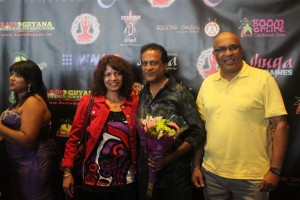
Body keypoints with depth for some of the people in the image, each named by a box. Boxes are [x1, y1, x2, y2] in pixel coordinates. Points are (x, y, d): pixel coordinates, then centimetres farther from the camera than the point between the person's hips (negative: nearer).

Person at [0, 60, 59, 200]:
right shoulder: (22, 101, 13)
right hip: (22, 162, 10)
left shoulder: (33, 102, -18)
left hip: (33, 163, -10)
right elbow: (15, 128, 14)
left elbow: (27, 139, -25)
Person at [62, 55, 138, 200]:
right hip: (95, 180, -1)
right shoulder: (88, 102, -4)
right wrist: (67, 172, -3)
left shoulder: (135, 102, 1)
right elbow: (73, 138, 0)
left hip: (127, 181, 1)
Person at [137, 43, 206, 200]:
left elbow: (197, 133, -11)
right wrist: (139, 165, -2)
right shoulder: (141, 94, 4)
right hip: (145, 172, 4)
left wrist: (172, 157, -19)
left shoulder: (180, 93, -10)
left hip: (175, 174, -4)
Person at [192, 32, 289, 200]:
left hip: (252, 177, -3)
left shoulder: (263, 79, -6)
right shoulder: (207, 83, 6)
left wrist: (275, 170, -12)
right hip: (212, 173, 4)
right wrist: (196, 166, 7)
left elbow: (280, 124, -8)